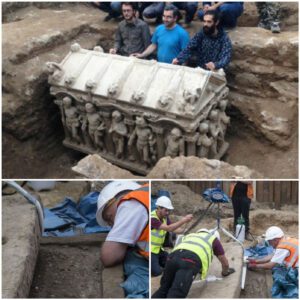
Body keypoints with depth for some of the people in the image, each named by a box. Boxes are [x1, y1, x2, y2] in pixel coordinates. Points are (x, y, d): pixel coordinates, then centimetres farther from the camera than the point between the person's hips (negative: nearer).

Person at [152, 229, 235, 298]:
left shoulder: (190, 236, 45)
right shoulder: (213, 238, 35)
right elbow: (225, 263, 39)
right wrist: (225, 272, 62)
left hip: (173, 256, 5)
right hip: (191, 261, -4)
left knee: (163, 290, 17)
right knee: (175, 295, -15)